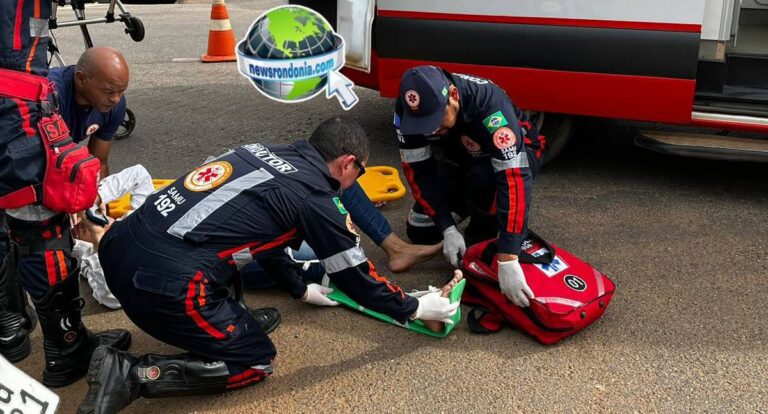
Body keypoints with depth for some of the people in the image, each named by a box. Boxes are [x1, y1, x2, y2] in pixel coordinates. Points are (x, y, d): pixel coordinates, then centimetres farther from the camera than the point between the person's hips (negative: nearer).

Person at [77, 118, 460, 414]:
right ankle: (131, 374, -2)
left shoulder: (264, 153, 17)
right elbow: (355, 276, 6)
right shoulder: (316, 198, -4)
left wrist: (301, 290, 42)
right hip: (164, 283, -9)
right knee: (256, 362, 11)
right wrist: (414, 309, 21)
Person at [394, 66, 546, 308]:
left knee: (484, 178, -38)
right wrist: (448, 229, -27)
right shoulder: (407, 109, -27)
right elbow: (418, 170, -19)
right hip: (462, 161, 4)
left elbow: (514, 178, -47)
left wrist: (507, 260, -52)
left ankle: (482, 238, -7)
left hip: (516, 155, -4)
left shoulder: (488, 102, -41)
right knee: (420, 231, -6)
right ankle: (468, 204, 21)